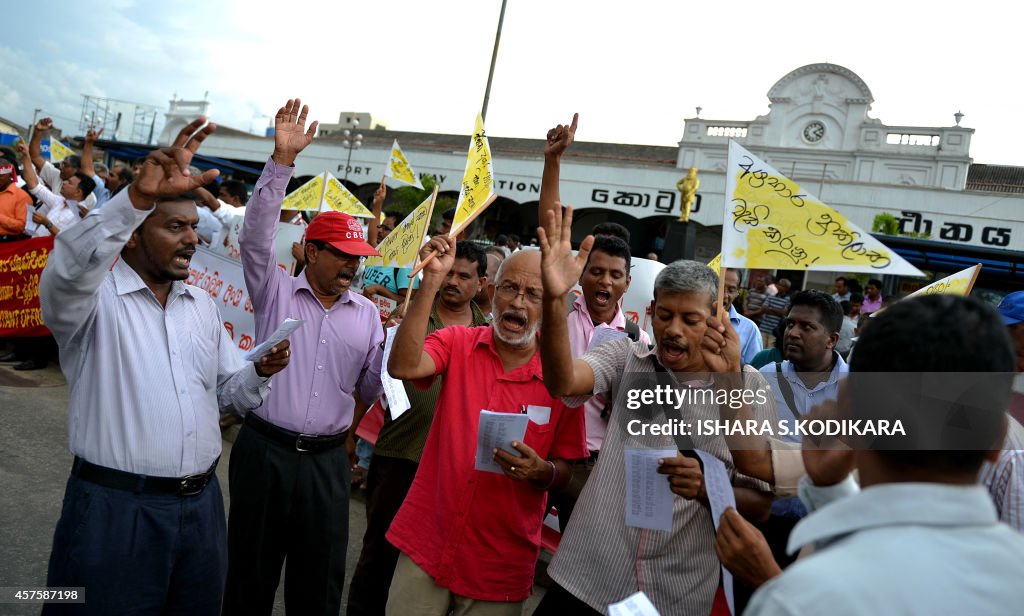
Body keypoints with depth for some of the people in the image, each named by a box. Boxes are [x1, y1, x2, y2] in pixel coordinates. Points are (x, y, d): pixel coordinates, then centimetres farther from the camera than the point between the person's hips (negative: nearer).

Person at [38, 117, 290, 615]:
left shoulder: (202, 304, 12)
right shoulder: (94, 296, -7)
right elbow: (69, 270, -32)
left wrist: (260, 371, -7)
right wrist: (140, 196, -43)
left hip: (201, 505, 6)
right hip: (114, 508, -5)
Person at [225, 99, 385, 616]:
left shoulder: (368, 314, 7)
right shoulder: (276, 291, 1)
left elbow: (372, 389, 8)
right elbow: (256, 234, -13)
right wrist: (282, 160, -20)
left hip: (327, 460, 2)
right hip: (263, 450, -2)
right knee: (249, 574, 12)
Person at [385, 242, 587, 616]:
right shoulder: (457, 343, -3)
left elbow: (565, 473, 0)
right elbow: (403, 366, -23)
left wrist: (541, 470, -23)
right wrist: (431, 280, -26)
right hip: (424, 547, 1)